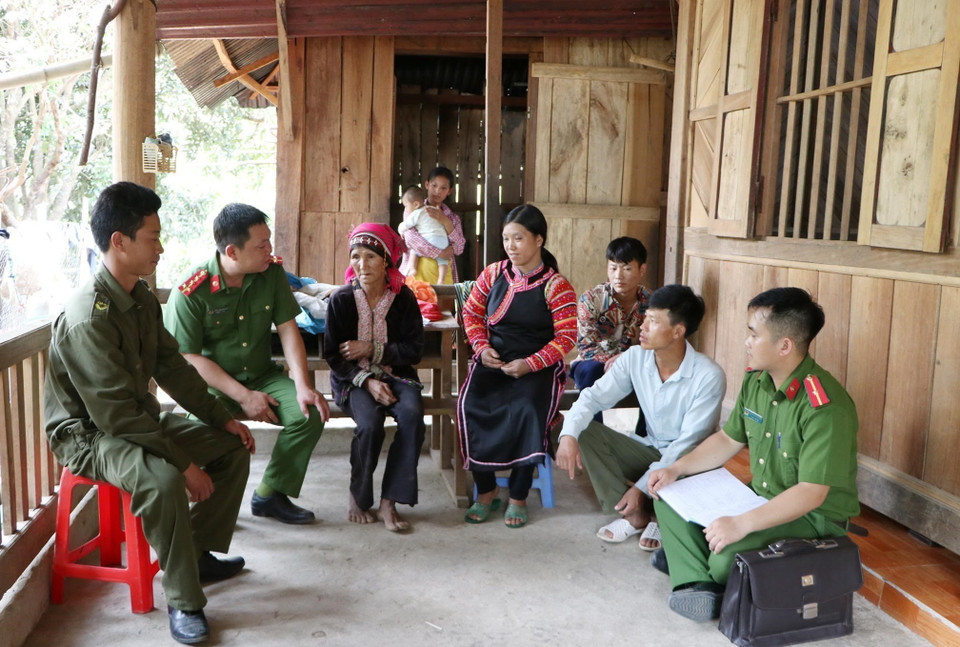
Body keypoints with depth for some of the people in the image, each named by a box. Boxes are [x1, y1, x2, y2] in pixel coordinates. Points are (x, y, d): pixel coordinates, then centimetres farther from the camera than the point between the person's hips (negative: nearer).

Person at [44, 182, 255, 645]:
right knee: (163, 480, -36)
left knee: (234, 446, 6)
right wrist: (184, 464, -26)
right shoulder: (89, 318, -28)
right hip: (89, 432, -9)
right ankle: (183, 601, -17)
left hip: (140, 418, 9)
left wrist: (222, 418, 4)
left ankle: (199, 551, 17)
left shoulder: (141, 296, 0)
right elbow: (116, 415, -29)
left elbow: (171, 367, 8)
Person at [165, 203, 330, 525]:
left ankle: (270, 494, 1)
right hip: (212, 383, -4)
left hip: (262, 376, 4)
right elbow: (190, 358, -15)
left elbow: (288, 329, -4)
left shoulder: (272, 272, -4)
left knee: (310, 412, -20)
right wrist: (244, 397, -21)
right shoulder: (190, 293, -16)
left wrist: (303, 385, -16)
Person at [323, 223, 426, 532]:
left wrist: (372, 350, -14)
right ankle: (357, 495, -5)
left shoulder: (403, 297, -3)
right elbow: (333, 355, -4)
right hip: (353, 378, -1)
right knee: (370, 421, -31)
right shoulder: (341, 299, -5)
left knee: (412, 414, -30)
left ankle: (389, 501, -19)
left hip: (396, 373, 1)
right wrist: (367, 380, -18)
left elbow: (414, 349, -4)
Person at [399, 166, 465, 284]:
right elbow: (410, 237, -10)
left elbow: (459, 248, 0)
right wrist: (439, 253, -14)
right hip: (416, 272, -2)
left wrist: (446, 222, -11)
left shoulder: (453, 218, 14)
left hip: (442, 274, 2)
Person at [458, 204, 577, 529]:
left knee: (527, 410, -32)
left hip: (538, 367, -3)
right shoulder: (493, 273, 6)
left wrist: (530, 364, -19)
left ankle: (518, 497, -11)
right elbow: (471, 312, 14)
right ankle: (486, 491, -6)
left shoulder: (556, 286, -7)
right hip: (493, 362, 3)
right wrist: (482, 347, -4)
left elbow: (566, 337, -8)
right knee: (469, 405, -25)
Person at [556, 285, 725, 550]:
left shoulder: (708, 376, -24)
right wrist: (569, 435, -30)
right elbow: (594, 396, -9)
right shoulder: (635, 358, -10)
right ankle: (635, 515, -12)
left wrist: (642, 486, -27)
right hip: (649, 449, 5)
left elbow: (689, 442, -24)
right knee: (586, 431, -15)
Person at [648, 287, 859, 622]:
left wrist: (743, 524, -36)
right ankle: (698, 582, -17)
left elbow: (812, 492, -30)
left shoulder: (825, 407, -27)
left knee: (726, 557, -33)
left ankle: (687, 560, 1)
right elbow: (728, 439, 11)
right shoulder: (755, 381, -1)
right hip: (760, 496, 9)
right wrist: (676, 469, -2)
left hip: (815, 516, -8)